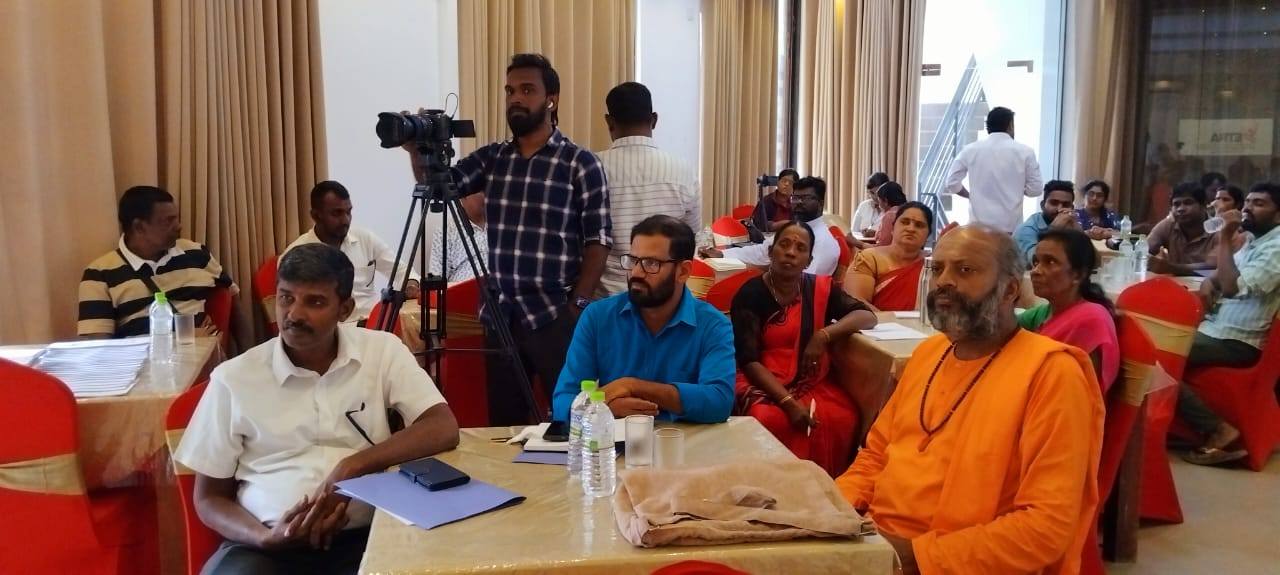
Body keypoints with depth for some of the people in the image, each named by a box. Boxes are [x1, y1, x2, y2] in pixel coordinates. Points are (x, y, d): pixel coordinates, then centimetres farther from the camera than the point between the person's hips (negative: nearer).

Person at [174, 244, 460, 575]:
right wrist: (266, 538, -13)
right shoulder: (234, 378, 2)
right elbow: (209, 498, 7)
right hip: (266, 546, 0)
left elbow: (443, 430, -8)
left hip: (366, 536, 1)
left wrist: (352, 467, -18)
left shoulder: (382, 351, 2)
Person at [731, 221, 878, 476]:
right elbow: (749, 361, -12)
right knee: (768, 419, -34)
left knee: (844, 418, -26)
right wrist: (788, 402, -24)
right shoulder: (750, 294, -6)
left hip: (813, 383, 3)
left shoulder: (820, 288, 6)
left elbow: (867, 316, 1)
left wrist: (824, 335, -16)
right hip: (762, 383, -3)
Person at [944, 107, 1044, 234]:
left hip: (979, 224, 1)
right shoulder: (1025, 151, 0)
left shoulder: (970, 150, 2)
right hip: (1011, 225, -1)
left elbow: (952, 183, 3)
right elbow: (1035, 189, 1)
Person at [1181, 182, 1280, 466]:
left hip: (1235, 342, -10)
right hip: (1215, 328, 10)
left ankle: (1217, 429, -14)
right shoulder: (1254, 241, 16)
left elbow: (1234, 287, -26)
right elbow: (1224, 276, 26)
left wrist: (1225, 239, -20)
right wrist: (1209, 281, 2)